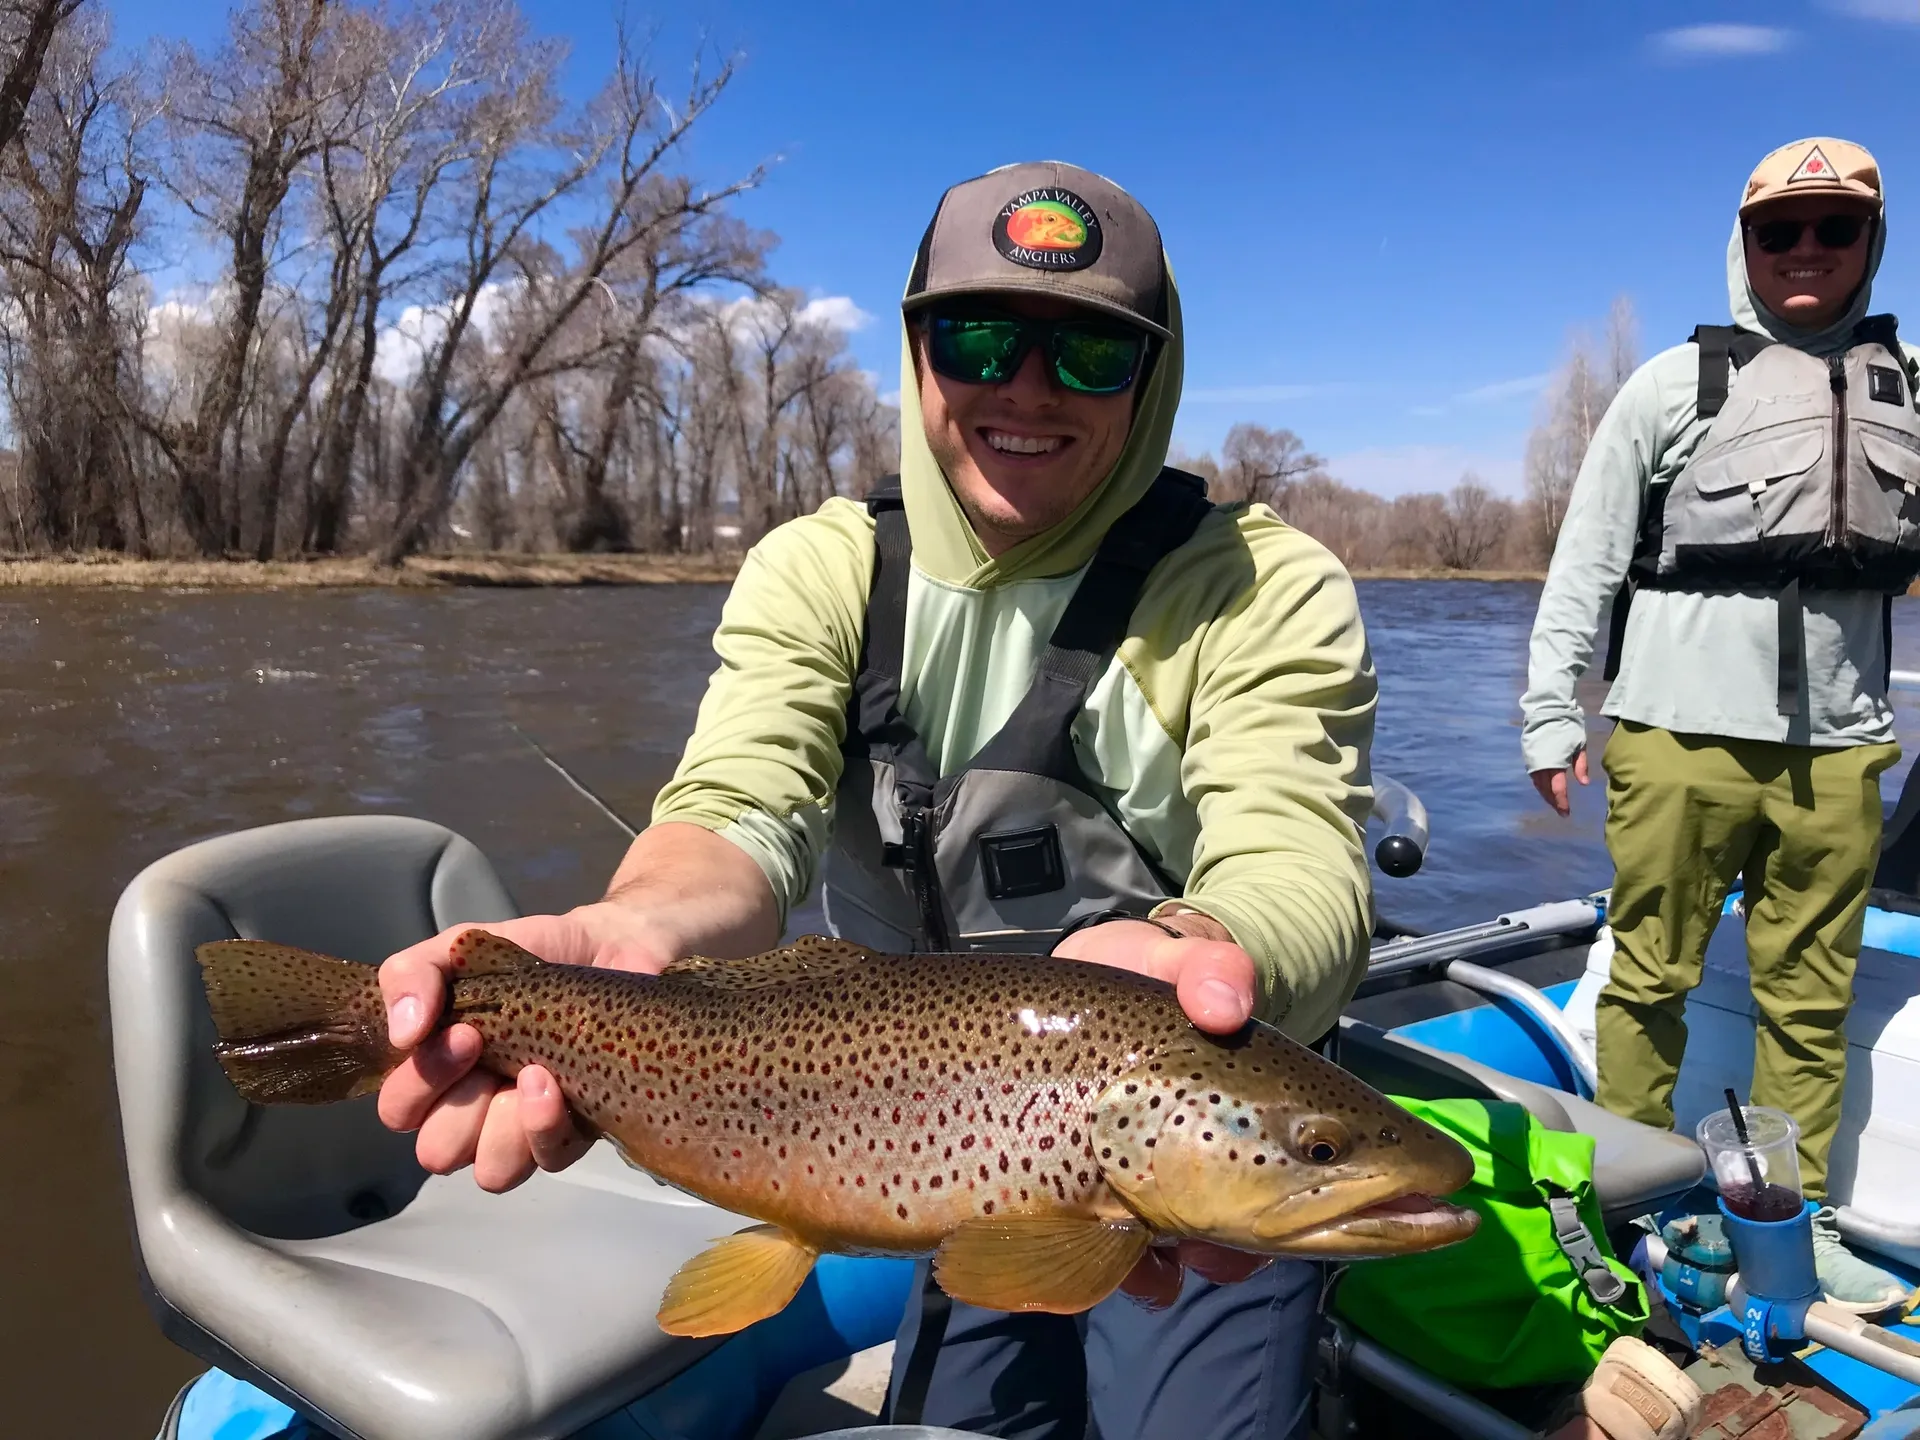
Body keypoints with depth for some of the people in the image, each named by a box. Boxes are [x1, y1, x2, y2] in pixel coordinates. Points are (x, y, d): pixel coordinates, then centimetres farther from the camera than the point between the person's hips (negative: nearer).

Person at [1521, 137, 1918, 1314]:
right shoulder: (1678, 384, 3)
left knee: (1812, 998, 10)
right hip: (1682, 738, -3)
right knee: (1652, 978, 4)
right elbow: (1584, 564, 2)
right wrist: (1552, 720, -2)